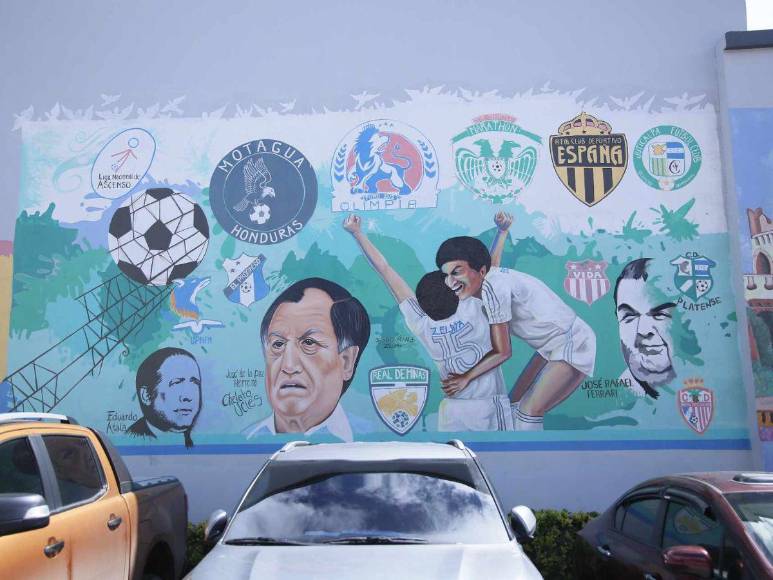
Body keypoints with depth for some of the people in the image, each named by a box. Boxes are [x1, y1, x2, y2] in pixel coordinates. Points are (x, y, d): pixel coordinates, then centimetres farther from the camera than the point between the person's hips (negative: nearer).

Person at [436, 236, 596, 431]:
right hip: (554, 347, 9)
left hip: (573, 346, -9)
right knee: (515, 403, 12)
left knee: (529, 411, -7)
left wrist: (466, 378, -12)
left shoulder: (492, 286, -27)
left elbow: (503, 352, -20)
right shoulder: (487, 283, -2)